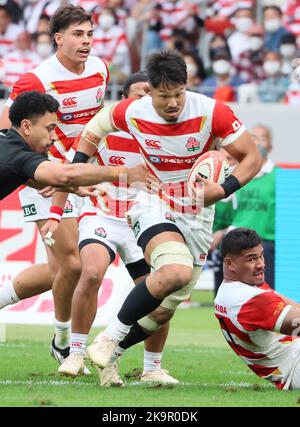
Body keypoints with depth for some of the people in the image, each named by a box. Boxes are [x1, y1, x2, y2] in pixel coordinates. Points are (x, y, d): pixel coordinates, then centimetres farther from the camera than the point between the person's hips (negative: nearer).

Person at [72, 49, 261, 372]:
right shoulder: (132, 113, -12)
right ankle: (110, 337, -21)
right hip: (154, 208, -2)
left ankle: (108, 357, 28)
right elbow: (96, 127, 11)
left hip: (197, 215, 2)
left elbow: (252, 158, -8)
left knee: (163, 311, 5)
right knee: (176, 272, -34)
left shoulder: (212, 112, -16)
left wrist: (223, 190, -22)